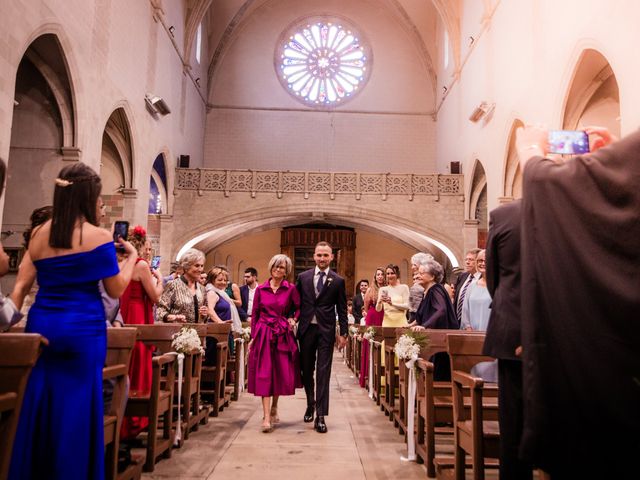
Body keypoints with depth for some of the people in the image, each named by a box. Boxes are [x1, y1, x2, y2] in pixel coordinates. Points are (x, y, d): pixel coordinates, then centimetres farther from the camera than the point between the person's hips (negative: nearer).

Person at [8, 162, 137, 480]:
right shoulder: (98, 236, -9)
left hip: (41, 325, 5)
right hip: (82, 330, -5)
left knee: (38, 402, 13)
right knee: (76, 405, 5)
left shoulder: (40, 234, 6)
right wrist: (131, 256, 7)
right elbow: (116, 290, -4)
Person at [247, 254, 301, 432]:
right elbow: (255, 314, 5)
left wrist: (293, 319, -6)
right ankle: (266, 417, -3)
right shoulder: (260, 289, 3)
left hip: (283, 335, 1)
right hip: (263, 335, 0)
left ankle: (274, 407, 30)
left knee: (282, 373, 6)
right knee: (264, 374, -4)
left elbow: (299, 307, 11)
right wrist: (253, 337, 3)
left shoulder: (291, 289, 1)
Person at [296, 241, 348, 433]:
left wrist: (343, 334, 0)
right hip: (306, 329, 3)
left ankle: (320, 416, -1)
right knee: (306, 370, 13)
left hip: (326, 331, -2)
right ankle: (310, 404, 35)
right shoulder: (303, 277, 5)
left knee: (323, 372, -4)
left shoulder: (338, 281, 1)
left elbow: (342, 309, 2)